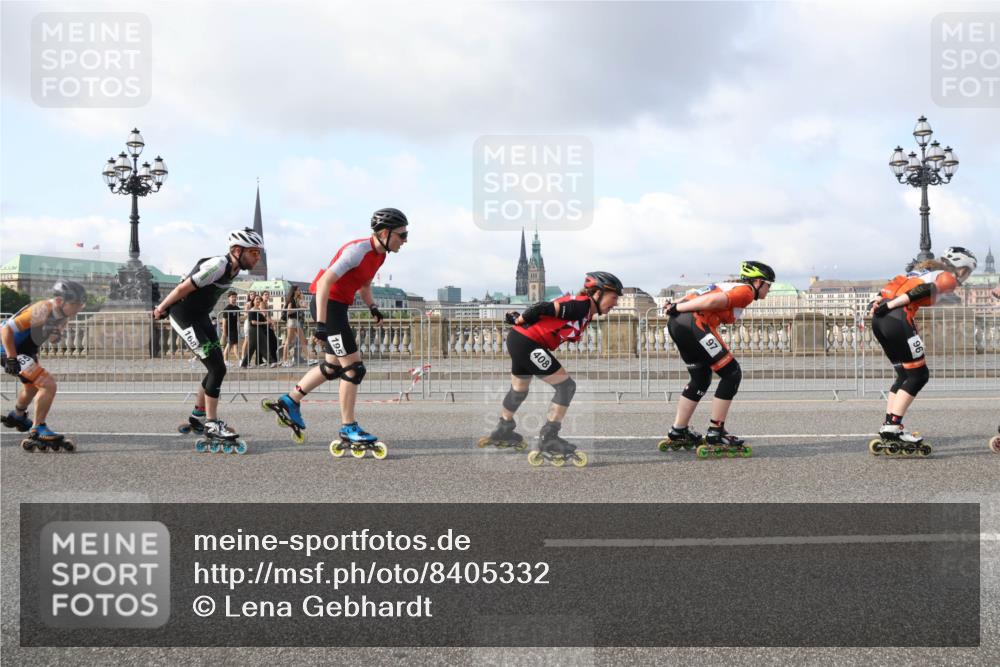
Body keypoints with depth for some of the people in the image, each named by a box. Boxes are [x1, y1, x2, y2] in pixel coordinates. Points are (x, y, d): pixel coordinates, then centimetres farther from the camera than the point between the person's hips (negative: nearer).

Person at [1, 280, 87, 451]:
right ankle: (37, 430, -6)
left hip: (27, 351, 10)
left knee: (32, 385, 33)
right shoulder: (42, 311, -30)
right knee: (49, 385, -19)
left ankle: (17, 416, 61)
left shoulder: (62, 316, -3)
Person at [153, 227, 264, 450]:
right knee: (217, 368, -13)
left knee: (216, 368, 10)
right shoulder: (217, 265, -27)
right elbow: (183, 288, -22)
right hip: (184, 317, -9)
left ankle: (197, 417, 25)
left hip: (201, 316, 9)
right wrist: (161, 309, -9)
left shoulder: (235, 268, 2)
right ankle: (211, 425, -5)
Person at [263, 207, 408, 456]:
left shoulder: (379, 254, 7)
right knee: (354, 368, -8)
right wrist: (321, 324, -30)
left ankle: (289, 402, 31)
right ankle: (348, 431, 1)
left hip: (339, 306, 10)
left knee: (334, 367, 19)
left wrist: (372, 307, 8)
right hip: (328, 305, -10)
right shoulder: (358, 250, -22)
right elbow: (325, 282, -26)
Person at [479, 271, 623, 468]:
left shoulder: (586, 313, 13)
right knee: (566, 386, -7)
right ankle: (548, 440, -3)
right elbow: (545, 308, -21)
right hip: (527, 342, -10)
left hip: (518, 341, 10)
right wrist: (520, 320, -8)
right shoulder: (581, 305, -18)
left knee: (519, 391, 28)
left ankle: (502, 432, 47)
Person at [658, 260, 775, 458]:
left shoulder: (730, 286, 28)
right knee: (732, 374, -2)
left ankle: (677, 435, 28)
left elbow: (695, 296, 17)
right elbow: (712, 301, -13)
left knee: (701, 379, 22)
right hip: (694, 323, -9)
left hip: (676, 323, 10)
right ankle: (714, 438, -1)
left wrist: (676, 306, 4)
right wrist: (678, 308, -11)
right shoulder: (746, 291, 1)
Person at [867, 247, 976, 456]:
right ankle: (892, 427, -7)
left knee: (906, 374, 15)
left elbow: (895, 284, 21)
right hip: (897, 318, -8)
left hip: (879, 318, 8)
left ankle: (888, 428, 12)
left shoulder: (926, 270, 31)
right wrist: (892, 304, -18)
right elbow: (927, 290, -11)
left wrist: (879, 302, 10)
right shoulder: (948, 277, 7)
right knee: (918, 375, -1)